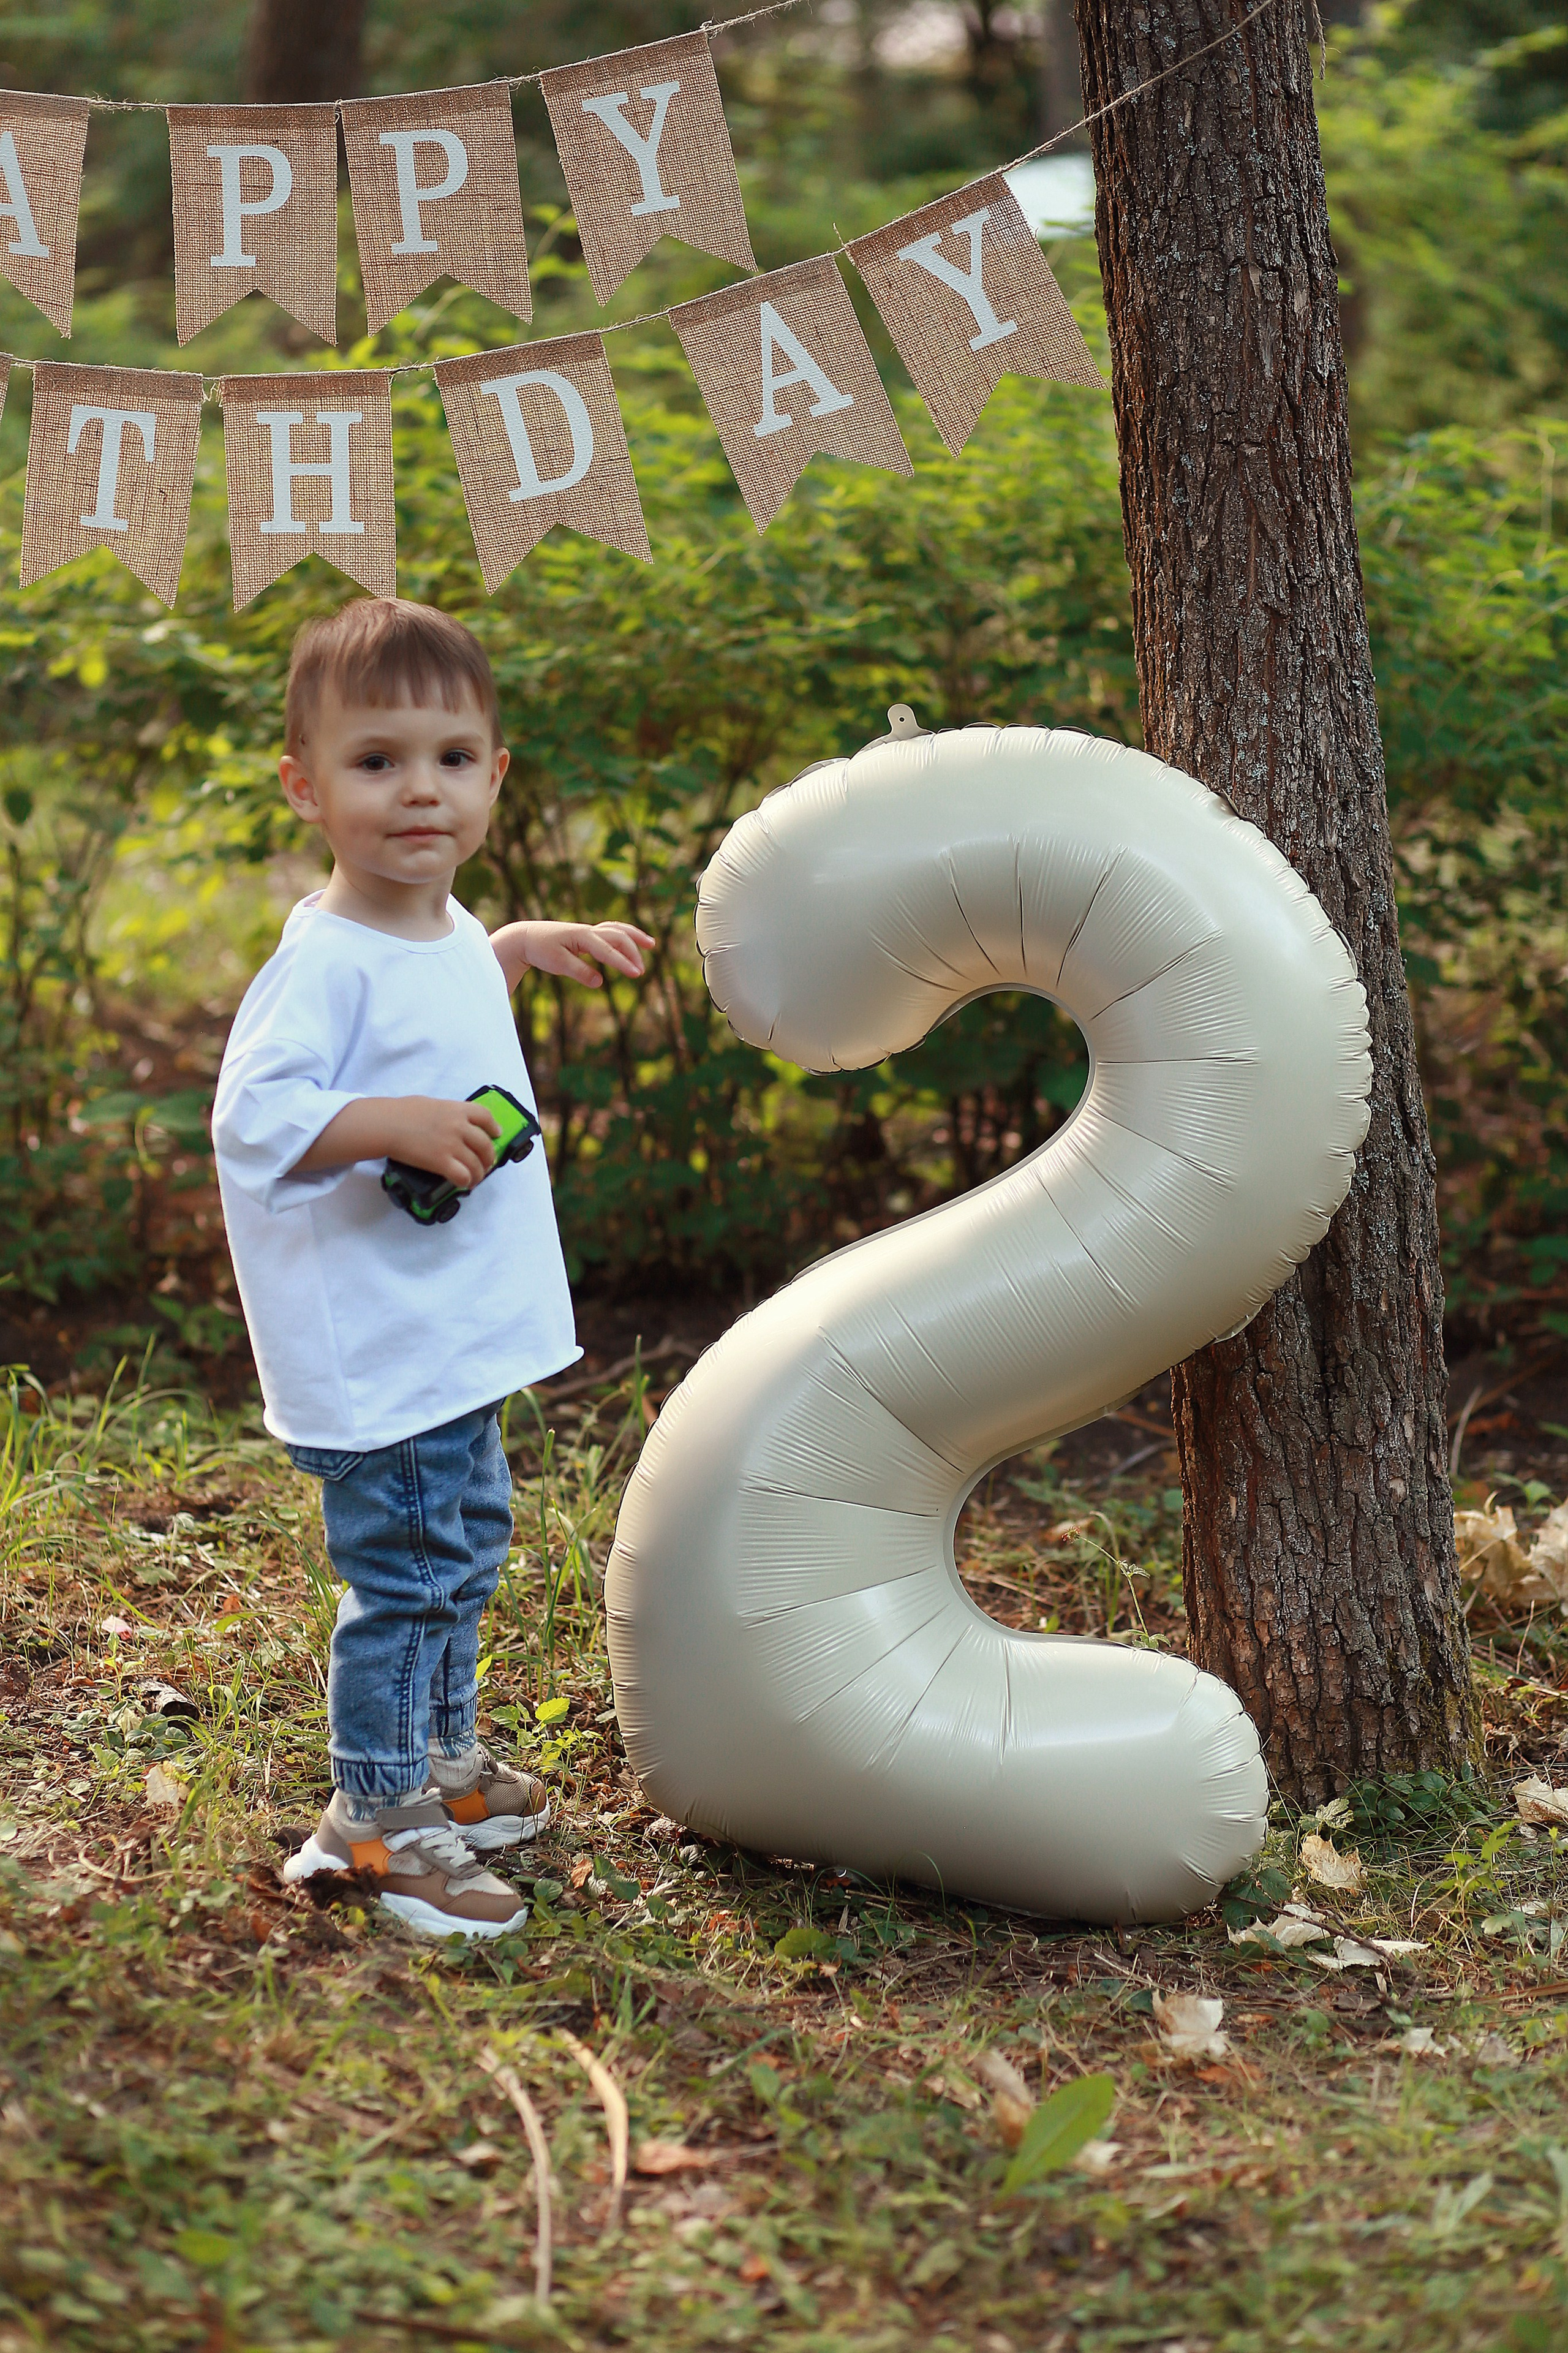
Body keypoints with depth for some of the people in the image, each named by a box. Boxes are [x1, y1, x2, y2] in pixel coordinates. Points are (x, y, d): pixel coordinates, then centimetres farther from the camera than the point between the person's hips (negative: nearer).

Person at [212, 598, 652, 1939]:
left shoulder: (439, 929, 8)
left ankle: (448, 1761, 41)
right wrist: (399, 1124, -36)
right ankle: (374, 1820, 9)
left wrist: (526, 948, 23)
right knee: (402, 1579, -4)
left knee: (467, 1550, 23)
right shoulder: (326, 959, -22)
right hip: (375, 1358, -10)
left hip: (461, 1339, 10)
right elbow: (253, 1115, -28)